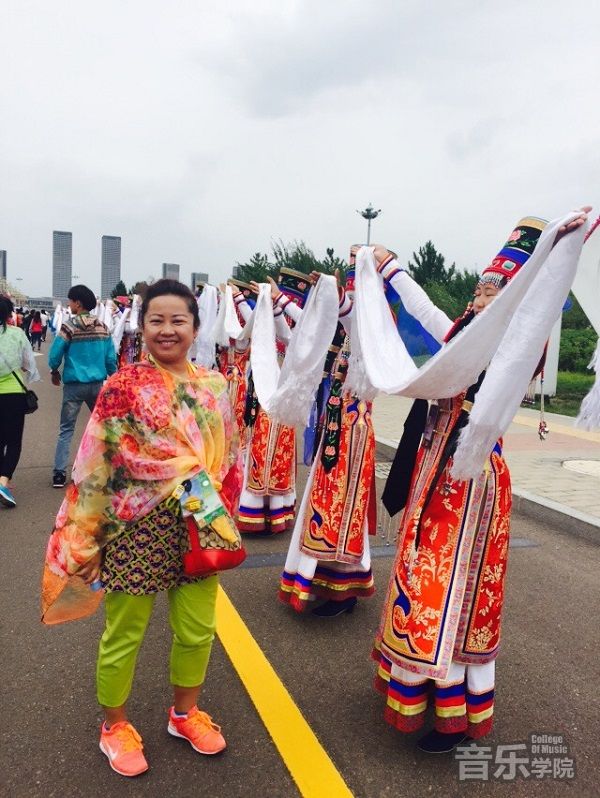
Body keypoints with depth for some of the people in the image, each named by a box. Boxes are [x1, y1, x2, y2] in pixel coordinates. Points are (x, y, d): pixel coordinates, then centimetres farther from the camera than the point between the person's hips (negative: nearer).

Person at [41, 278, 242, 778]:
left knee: (197, 630, 16)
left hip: (199, 527, 4)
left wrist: (222, 512, 5)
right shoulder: (122, 386, -10)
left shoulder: (214, 385, 3)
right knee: (125, 634, 13)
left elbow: (230, 457, 9)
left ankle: (185, 712, 43)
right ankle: (115, 726, 39)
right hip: (136, 529, -4)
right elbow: (94, 465, -10)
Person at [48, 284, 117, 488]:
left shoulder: (69, 326, -10)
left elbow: (55, 354, -9)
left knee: (66, 429, 4)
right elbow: (111, 358, 1)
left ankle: (59, 473, 1)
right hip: (97, 383, 3)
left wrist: (55, 372, 11)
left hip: (74, 385, -3)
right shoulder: (102, 327, 2)